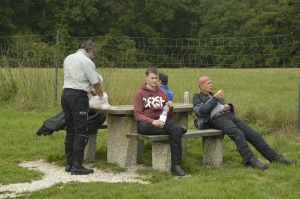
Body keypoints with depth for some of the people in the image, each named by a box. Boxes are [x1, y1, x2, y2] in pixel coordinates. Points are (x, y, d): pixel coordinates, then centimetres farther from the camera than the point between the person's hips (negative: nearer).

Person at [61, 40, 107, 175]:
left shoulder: (68, 58, 16)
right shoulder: (87, 62, -8)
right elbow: (96, 83, -5)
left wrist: (91, 91, 22)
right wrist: (101, 97, 14)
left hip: (65, 94, 8)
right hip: (78, 96, -8)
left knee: (70, 130, 13)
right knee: (81, 132, -5)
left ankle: (69, 163, 15)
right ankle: (77, 166, -7)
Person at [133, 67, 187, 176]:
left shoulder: (163, 93, 21)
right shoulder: (140, 93, 7)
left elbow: (170, 115, 20)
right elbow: (137, 114, -5)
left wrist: (171, 107, -4)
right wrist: (152, 121, -22)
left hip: (162, 119, 3)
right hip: (147, 121, -3)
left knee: (176, 128, -31)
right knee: (142, 127, -41)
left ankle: (176, 165, -29)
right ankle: (177, 129, -24)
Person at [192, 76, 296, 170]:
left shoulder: (214, 96, 31)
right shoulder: (197, 97, 12)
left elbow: (230, 108, 24)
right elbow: (201, 111, -8)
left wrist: (228, 107, -1)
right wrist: (215, 99, -5)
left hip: (230, 116, 7)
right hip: (217, 119, -7)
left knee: (254, 134, -8)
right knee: (238, 134, -35)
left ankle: (274, 157, -9)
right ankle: (250, 159, -43)